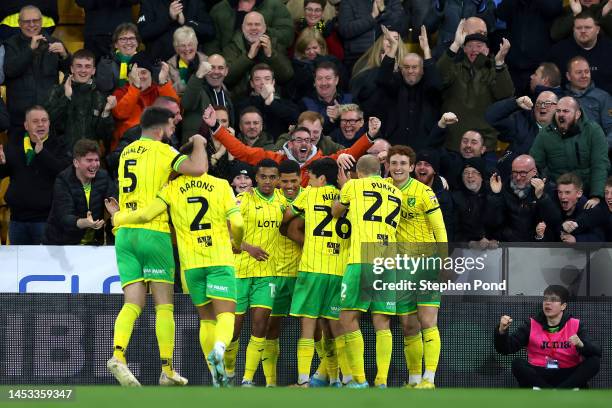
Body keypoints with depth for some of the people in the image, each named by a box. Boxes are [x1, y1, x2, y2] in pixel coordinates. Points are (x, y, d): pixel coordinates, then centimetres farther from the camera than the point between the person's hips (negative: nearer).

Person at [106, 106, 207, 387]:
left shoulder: (126, 152, 17)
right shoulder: (162, 151, -4)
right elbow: (198, 168, -18)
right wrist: (199, 143, 0)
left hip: (124, 233, 5)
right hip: (153, 232, -5)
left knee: (132, 303, 0)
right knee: (164, 304, 2)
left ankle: (118, 354, -24)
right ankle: (167, 370, 0)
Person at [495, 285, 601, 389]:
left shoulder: (575, 325, 2)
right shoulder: (532, 324, 4)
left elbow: (597, 352, -9)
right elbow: (505, 348, -2)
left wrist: (581, 345, -30)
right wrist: (502, 331, -23)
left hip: (567, 376, 0)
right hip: (539, 376, 0)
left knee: (594, 361, -25)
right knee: (517, 364, -26)